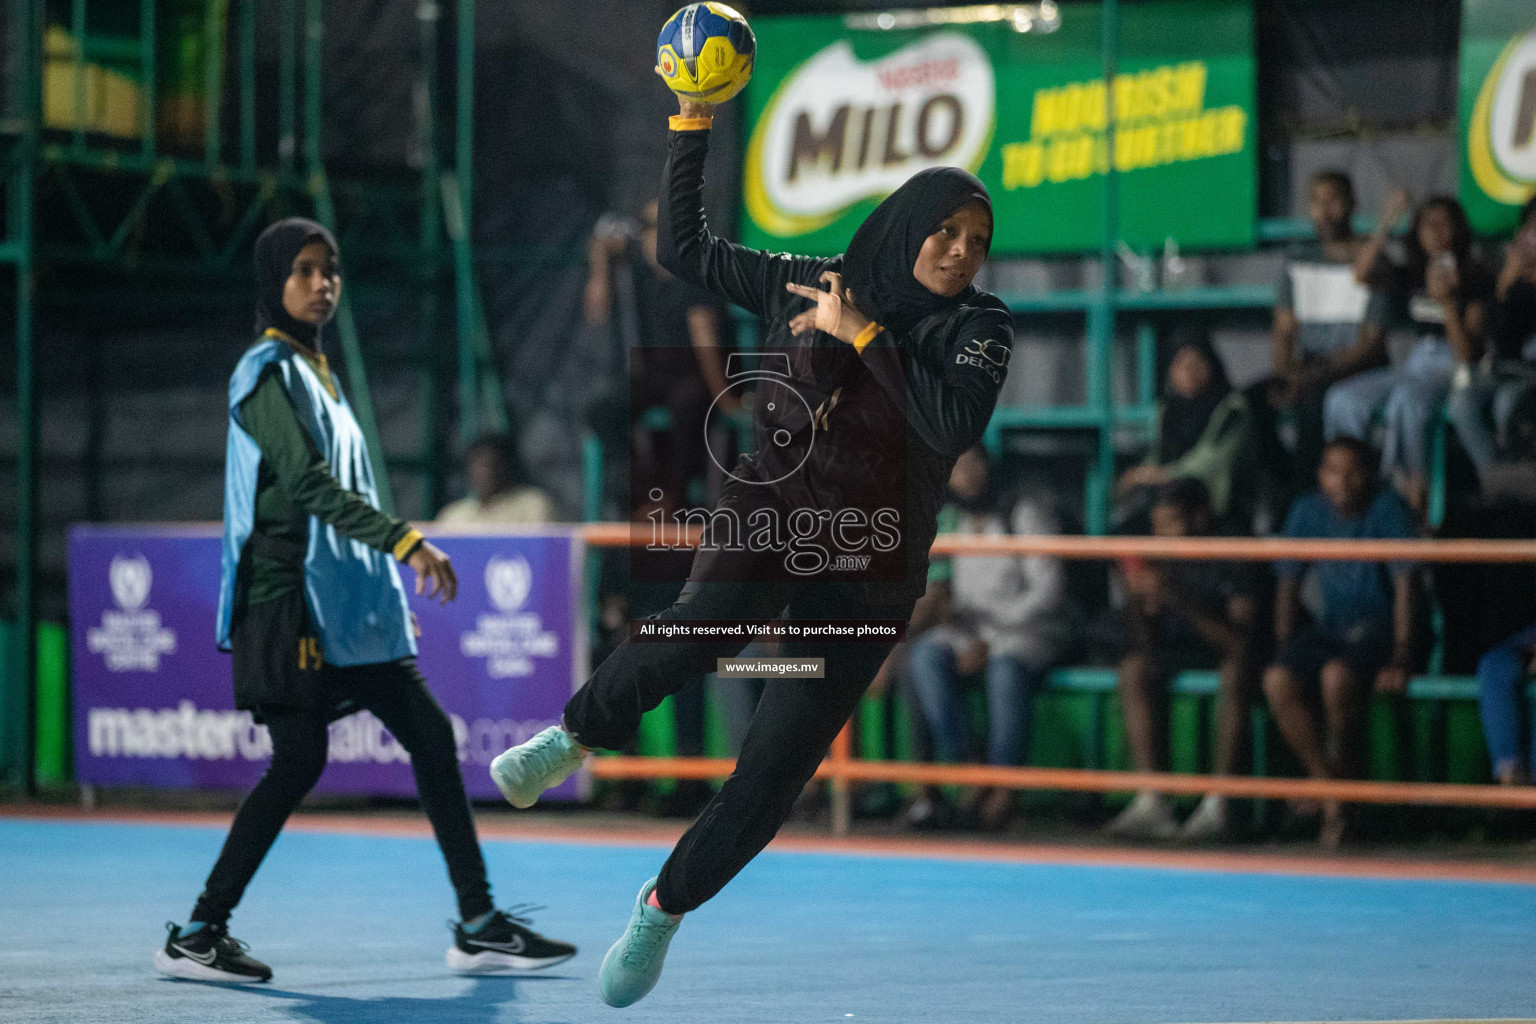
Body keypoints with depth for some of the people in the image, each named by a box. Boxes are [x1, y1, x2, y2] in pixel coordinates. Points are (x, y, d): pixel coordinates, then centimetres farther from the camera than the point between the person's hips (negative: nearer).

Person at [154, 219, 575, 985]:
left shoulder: (314, 370, 19)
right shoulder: (269, 374, -10)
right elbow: (309, 483, -22)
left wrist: (393, 555, 20)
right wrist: (405, 541, -30)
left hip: (345, 599, 9)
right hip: (290, 596, -9)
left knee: (431, 737, 4)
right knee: (299, 761, -10)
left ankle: (479, 927, 6)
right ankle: (195, 935, -2)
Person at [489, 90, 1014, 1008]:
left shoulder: (979, 328, -4)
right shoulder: (811, 283, 2)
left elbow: (955, 427, -22)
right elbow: (685, 247, 10)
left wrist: (862, 336, -19)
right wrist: (692, 125, 4)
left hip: (868, 566, 0)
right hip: (770, 512, 0)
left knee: (775, 771, -1)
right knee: (708, 622, -36)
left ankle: (666, 907, 22)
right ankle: (580, 734, -9)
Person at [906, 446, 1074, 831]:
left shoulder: (1027, 514, -2)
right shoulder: (954, 528, 14)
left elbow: (1047, 591, -11)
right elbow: (956, 600, 11)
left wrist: (990, 641, -15)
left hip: (1033, 630, -5)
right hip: (973, 635, 5)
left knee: (1006, 667, -38)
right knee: (925, 654, -26)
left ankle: (1004, 787, -34)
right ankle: (960, 765, -34)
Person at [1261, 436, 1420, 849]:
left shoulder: (1388, 509, -7)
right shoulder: (1307, 513, 6)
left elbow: (1405, 586, -12)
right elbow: (1287, 586, 11)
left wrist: (1400, 660, -19)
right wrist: (1285, 650, -1)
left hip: (1380, 626, -5)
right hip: (1331, 626, 5)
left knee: (1336, 675, -36)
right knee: (1278, 681, -26)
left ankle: (1347, 768, -10)